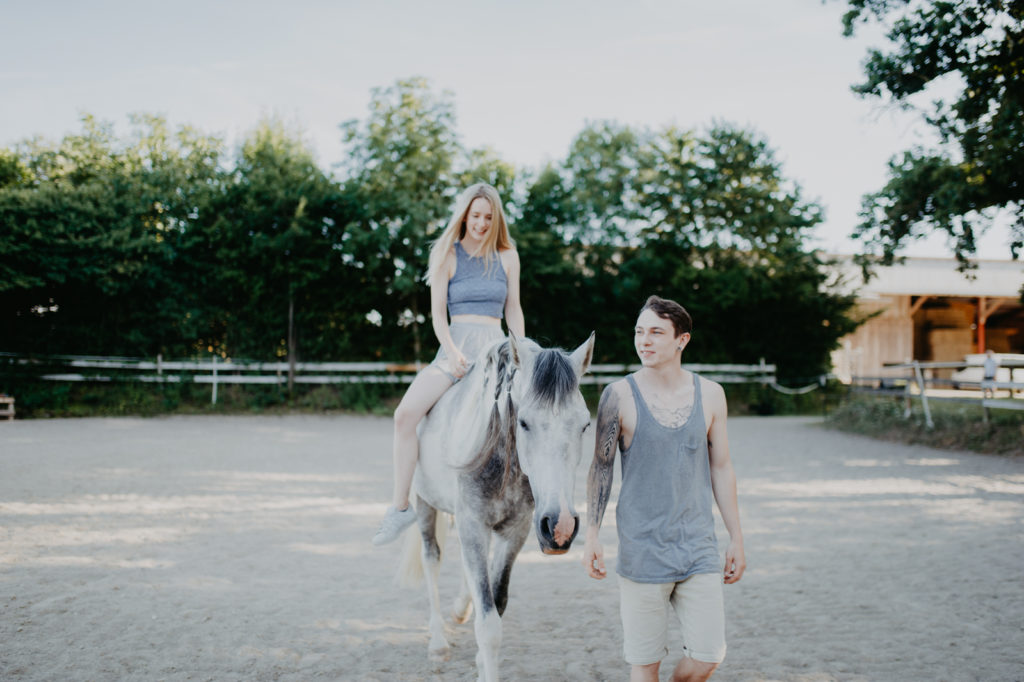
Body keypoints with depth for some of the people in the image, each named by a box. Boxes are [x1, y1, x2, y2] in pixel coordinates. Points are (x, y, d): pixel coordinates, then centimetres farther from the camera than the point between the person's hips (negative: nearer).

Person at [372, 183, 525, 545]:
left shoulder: (507, 257, 10)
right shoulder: (447, 255, 5)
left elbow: (513, 309, 14)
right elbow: (438, 312, -1)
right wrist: (453, 353, -17)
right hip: (456, 346, -1)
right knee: (405, 413, -21)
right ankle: (400, 505, -12)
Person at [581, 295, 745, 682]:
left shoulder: (710, 394, 3)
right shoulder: (619, 396, -6)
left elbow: (721, 468, 9)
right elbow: (600, 467, -2)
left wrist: (736, 537, 10)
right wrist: (592, 534, -6)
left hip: (699, 548, 2)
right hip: (641, 550, -2)